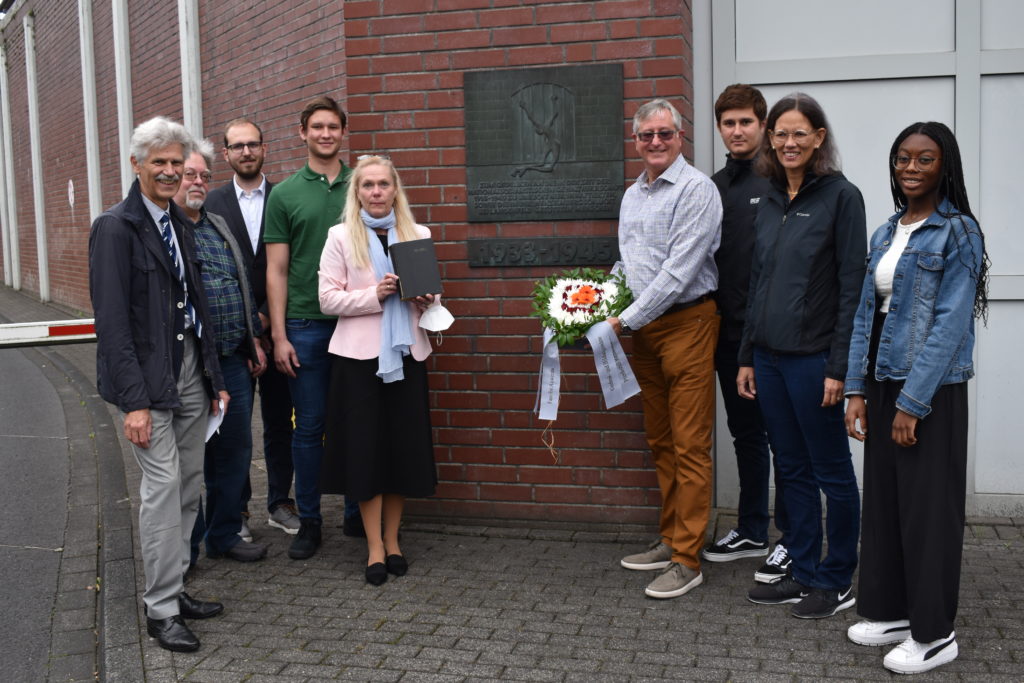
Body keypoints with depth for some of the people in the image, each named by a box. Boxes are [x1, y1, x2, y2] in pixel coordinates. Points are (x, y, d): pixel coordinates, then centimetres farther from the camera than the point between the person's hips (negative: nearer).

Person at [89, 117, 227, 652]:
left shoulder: (180, 223, 12)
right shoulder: (115, 228, -10)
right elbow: (112, 322, -14)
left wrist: (214, 379, 13)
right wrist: (134, 401, -18)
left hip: (190, 370, 7)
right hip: (148, 375, -7)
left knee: (189, 485, 11)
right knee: (163, 485, -6)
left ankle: (175, 588, 23)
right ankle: (161, 608, 6)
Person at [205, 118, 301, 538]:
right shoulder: (213, 204, 3)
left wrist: (265, 320, -6)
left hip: (275, 327, 1)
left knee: (279, 421, 8)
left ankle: (280, 503, 20)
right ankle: (236, 508, 16)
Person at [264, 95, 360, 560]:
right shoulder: (285, 194, 3)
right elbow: (276, 270, 2)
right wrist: (278, 335, -4)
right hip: (305, 325, -1)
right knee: (309, 427, 4)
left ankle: (358, 512, 22)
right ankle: (309, 521, 16)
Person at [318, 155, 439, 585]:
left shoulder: (418, 235, 10)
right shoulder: (340, 237, 2)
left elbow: (431, 290, 17)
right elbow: (328, 299, -4)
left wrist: (426, 300, -6)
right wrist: (375, 295, -16)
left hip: (406, 352, 3)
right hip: (359, 354, -2)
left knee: (404, 445, 5)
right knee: (365, 446, 0)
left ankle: (392, 539, 20)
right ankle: (375, 547, 10)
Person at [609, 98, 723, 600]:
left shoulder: (696, 190, -11)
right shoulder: (632, 195, 15)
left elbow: (679, 270, -18)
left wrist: (627, 319, -17)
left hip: (686, 323, -8)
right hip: (642, 327, 8)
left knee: (689, 446, -4)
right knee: (660, 442, 15)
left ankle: (687, 560, 2)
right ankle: (669, 540, 26)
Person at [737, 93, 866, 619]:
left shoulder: (841, 197, -7)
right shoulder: (769, 205, 12)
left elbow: (852, 288, -11)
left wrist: (839, 367, -15)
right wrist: (746, 356, 13)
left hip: (815, 358, -7)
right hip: (770, 357, 7)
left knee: (831, 471, 6)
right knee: (792, 470, 13)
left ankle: (837, 582, 19)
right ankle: (804, 574, 25)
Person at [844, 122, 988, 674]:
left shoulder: (958, 231, -9)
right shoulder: (885, 234, 12)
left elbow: (951, 322, -15)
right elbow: (867, 312, 11)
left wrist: (913, 402, -17)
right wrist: (857, 389, 4)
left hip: (930, 390, -7)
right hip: (883, 383, 7)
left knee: (927, 507, 1)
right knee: (883, 499, 12)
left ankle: (934, 634, 14)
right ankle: (890, 611, 27)